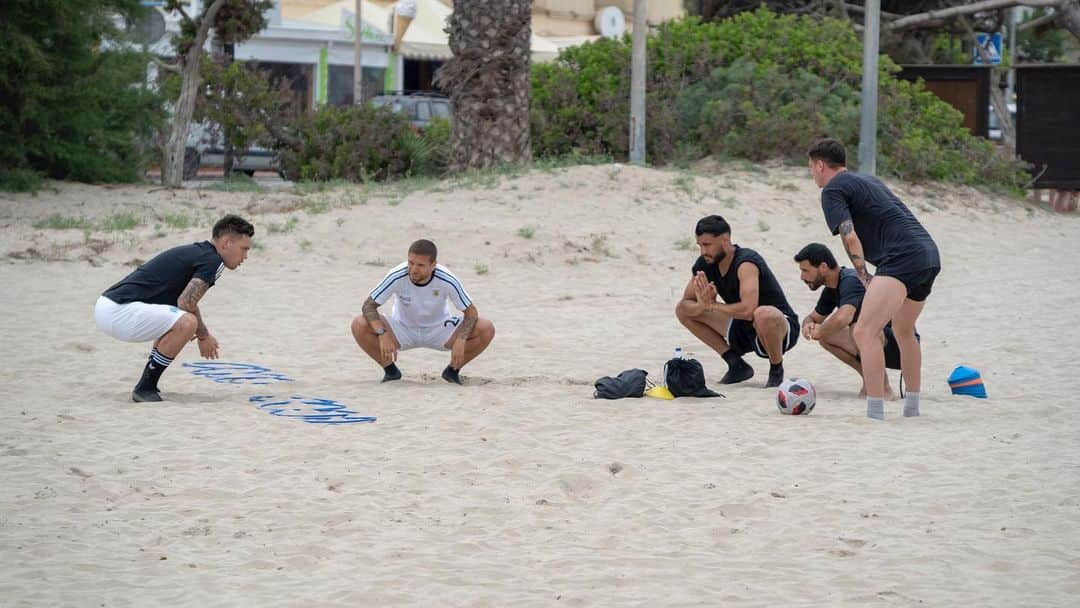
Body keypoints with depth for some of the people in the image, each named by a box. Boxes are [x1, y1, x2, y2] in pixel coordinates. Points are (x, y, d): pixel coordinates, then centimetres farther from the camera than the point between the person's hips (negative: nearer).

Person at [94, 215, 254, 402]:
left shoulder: (194, 252, 22)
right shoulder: (213, 260, -7)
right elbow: (186, 302, -16)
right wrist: (203, 335, -1)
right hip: (118, 312, -10)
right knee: (186, 323, -24)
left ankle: (147, 385, 19)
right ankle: (145, 389, -13)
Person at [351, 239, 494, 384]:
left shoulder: (447, 280, -26)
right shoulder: (397, 277, -27)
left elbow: (471, 312, -17)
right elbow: (369, 305, -20)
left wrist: (460, 340, -35)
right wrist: (382, 334, -38)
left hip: (439, 330, 0)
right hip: (402, 331, 0)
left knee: (486, 329, -23)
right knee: (359, 325, -26)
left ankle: (453, 371, 2)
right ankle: (390, 370, -2)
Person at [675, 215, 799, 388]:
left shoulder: (746, 262, -27)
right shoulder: (705, 265, -4)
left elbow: (748, 310, -39)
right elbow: (686, 302, -2)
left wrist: (712, 306, -24)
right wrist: (702, 305, -26)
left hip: (783, 328, -8)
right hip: (744, 330, 8)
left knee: (764, 315, -44)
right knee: (683, 310, 2)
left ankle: (777, 370, -12)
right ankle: (737, 366, 5)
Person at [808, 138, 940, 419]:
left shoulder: (833, 190, 3)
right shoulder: (868, 180, 29)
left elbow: (850, 238, -10)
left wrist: (866, 279, -5)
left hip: (902, 256, -9)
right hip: (930, 253, 9)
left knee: (864, 332, -16)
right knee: (903, 330, 28)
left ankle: (875, 414, -25)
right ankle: (912, 407, 37)